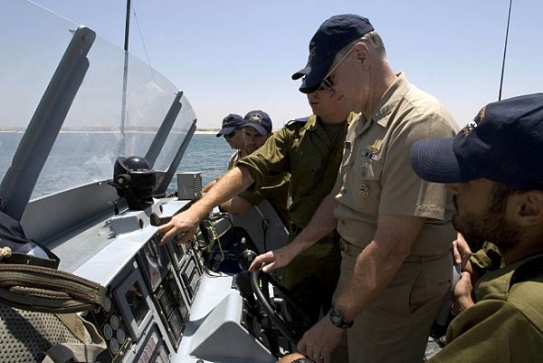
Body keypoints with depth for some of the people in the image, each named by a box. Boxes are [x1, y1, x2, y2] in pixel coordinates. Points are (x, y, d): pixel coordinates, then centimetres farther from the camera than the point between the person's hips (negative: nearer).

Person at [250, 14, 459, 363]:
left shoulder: (419, 122, -25)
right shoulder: (361, 123, 6)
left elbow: (391, 247, -28)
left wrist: (337, 320, -21)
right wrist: (292, 249, 13)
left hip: (397, 291, -8)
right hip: (357, 271, 8)